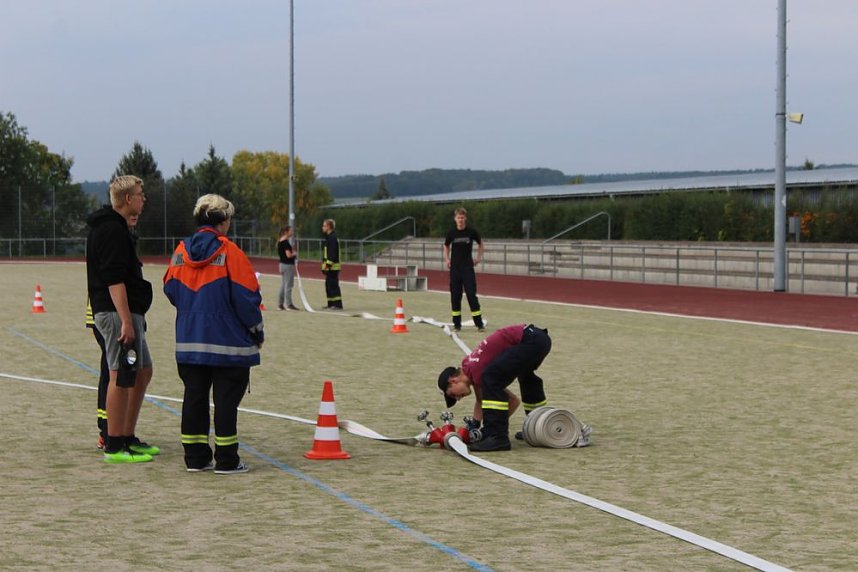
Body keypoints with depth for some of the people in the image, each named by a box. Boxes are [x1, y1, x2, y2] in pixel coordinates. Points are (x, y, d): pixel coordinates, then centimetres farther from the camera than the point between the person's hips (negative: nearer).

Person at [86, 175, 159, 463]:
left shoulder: (113, 227, 19)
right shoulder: (113, 230, -14)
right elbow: (114, 279, -22)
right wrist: (126, 321, -24)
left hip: (127, 313, 11)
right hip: (118, 312, -11)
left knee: (143, 372, 16)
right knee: (122, 377, -7)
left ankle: (128, 438, 22)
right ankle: (114, 447, -3)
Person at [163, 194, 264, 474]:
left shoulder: (181, 251, 3)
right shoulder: (228, 252, -11)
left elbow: (170, 288, 10)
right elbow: (246, 295, -11)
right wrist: (257, 332, 2)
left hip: (189, 341, 5)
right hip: (228, 343, -5)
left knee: (194, 397, 11)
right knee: (226, 400, 1)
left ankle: (195, 457, 14)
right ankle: (226, 460, 2)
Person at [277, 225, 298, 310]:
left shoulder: (280, 241, 10)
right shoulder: (286, 242, -18)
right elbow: (289, 255, -23)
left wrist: (292, 252, 9)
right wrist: (295, 253, -3)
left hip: (282, 264, 9)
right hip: (288, 265, -9)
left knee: (283, 285, 14)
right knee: (288, 285, -3)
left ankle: (280, 304, 17)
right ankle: (289, 304, 0)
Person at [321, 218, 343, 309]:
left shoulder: (332, 238, -15)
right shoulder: (329, 237, 18)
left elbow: (332, 253, -22)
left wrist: (328, 264, -23)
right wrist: (325, 266, 20)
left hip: (332, 267, -11)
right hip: (330, 267, 11)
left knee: (333, 285, -11)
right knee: (329, 285, 14)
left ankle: (337, 304, -12)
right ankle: (331, 304, 19)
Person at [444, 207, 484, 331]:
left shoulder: (471, 231, -3)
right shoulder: (451, 233, 1)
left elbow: (480, 243, 13)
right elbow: (446, 246, 17)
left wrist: (478, 257, 5)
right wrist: (447, 259, 4)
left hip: (468, 266, -2)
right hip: (455, 267, 2)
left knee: (471, 295, -8)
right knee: (455, 296, 4)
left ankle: (479, 324, -7)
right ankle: (457, 324, 11)